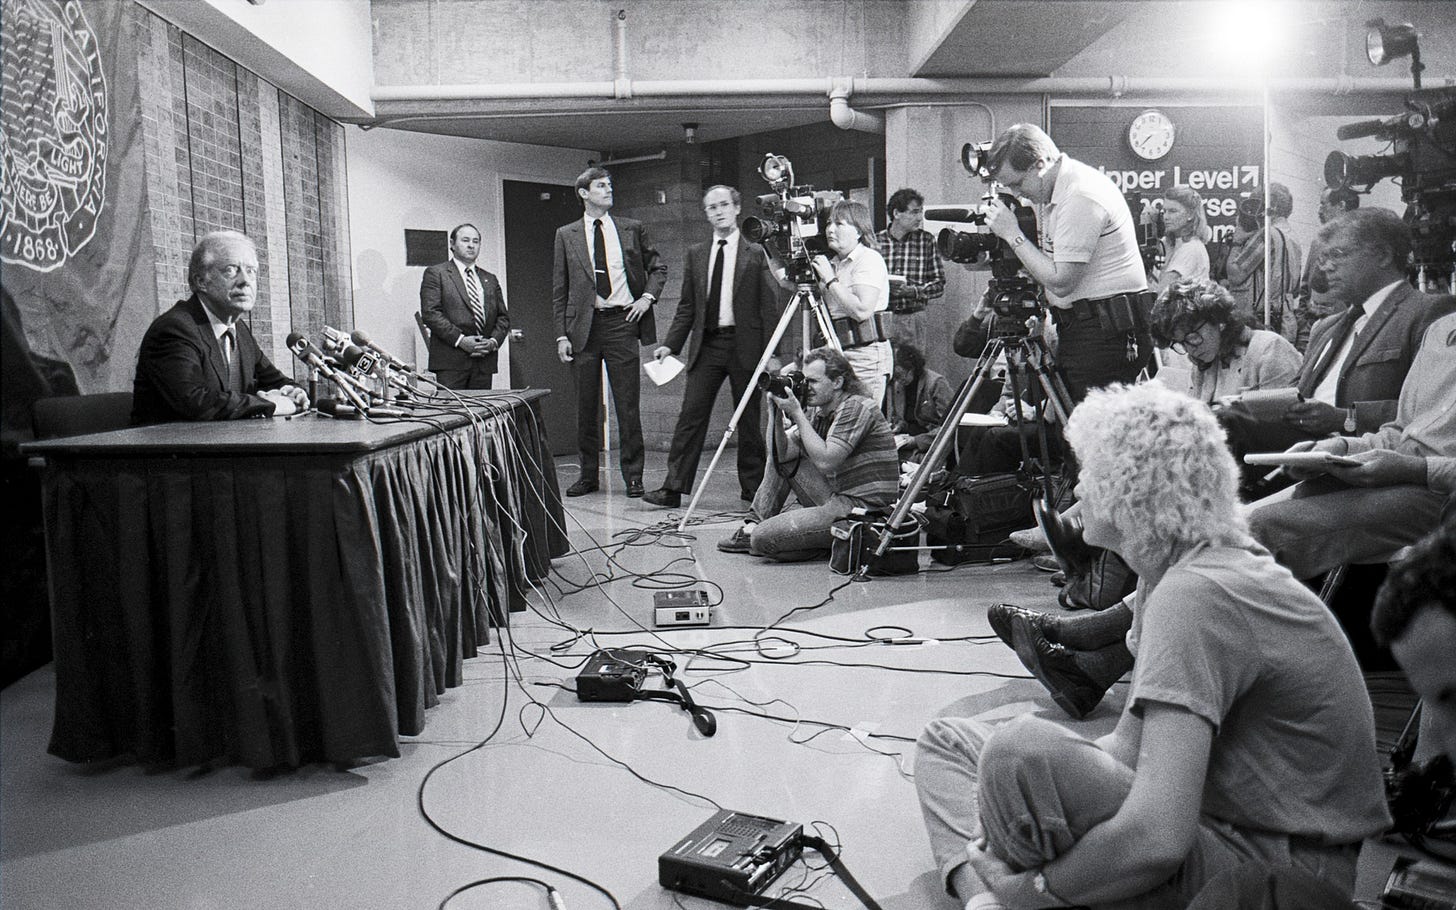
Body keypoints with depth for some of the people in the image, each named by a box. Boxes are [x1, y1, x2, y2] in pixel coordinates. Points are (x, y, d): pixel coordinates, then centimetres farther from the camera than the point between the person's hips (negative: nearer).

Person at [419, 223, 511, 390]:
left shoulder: (490, 280, 21)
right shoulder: (436, 274, 4)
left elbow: (503, 317, 18)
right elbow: (430, 313, -7)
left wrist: (494, 341, -2)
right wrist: (460, 339, -15)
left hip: (484, 362, 5)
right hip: (450, 360, -5)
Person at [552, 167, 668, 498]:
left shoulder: (632, 229, 8)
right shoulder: (566, 235, 7)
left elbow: (658, 267, 18)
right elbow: (559, 290, 6)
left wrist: (647, 297, 0)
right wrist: (562, 334, -1)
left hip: (622, 322, 0)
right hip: (584, 326, 1)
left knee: (628, 403, 0)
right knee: (586, 406, 7)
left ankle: (633, 475, 8)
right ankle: (588, 474, 17)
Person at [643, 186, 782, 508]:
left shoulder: (756, 254, 1)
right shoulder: (695, 255, 12)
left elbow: (769, 307, -2)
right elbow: (687, 306, 12)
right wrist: (671, 344, 2)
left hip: (745, 345, -3)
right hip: (706, 343, 3)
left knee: (749, 421, 5)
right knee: (690, 416, 0)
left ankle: (753, 488, 15)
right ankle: (673, 487, 2)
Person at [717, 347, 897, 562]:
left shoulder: (855, 407, -14)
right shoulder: (822, 412, 13)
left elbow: (825, 461, -25)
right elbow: (780, 453, 8)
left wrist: (797, 414, -20)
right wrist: (776, 412, -5)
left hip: (862, 509, -10)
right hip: (837, 499, 10)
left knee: (764, 539, -20)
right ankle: (753, 526, 16)